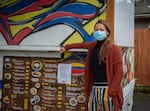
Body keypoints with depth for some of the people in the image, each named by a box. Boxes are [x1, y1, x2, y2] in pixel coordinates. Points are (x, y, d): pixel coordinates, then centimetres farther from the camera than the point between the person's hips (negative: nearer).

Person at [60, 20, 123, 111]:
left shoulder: (114, 49, -8)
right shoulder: (92, 46, 9)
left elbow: (118, 73, -11)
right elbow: (82, 44, 32)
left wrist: (111, 92, -16)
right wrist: (66, 47, 39)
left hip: (107, 90, -5)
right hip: (94, 89, 6)